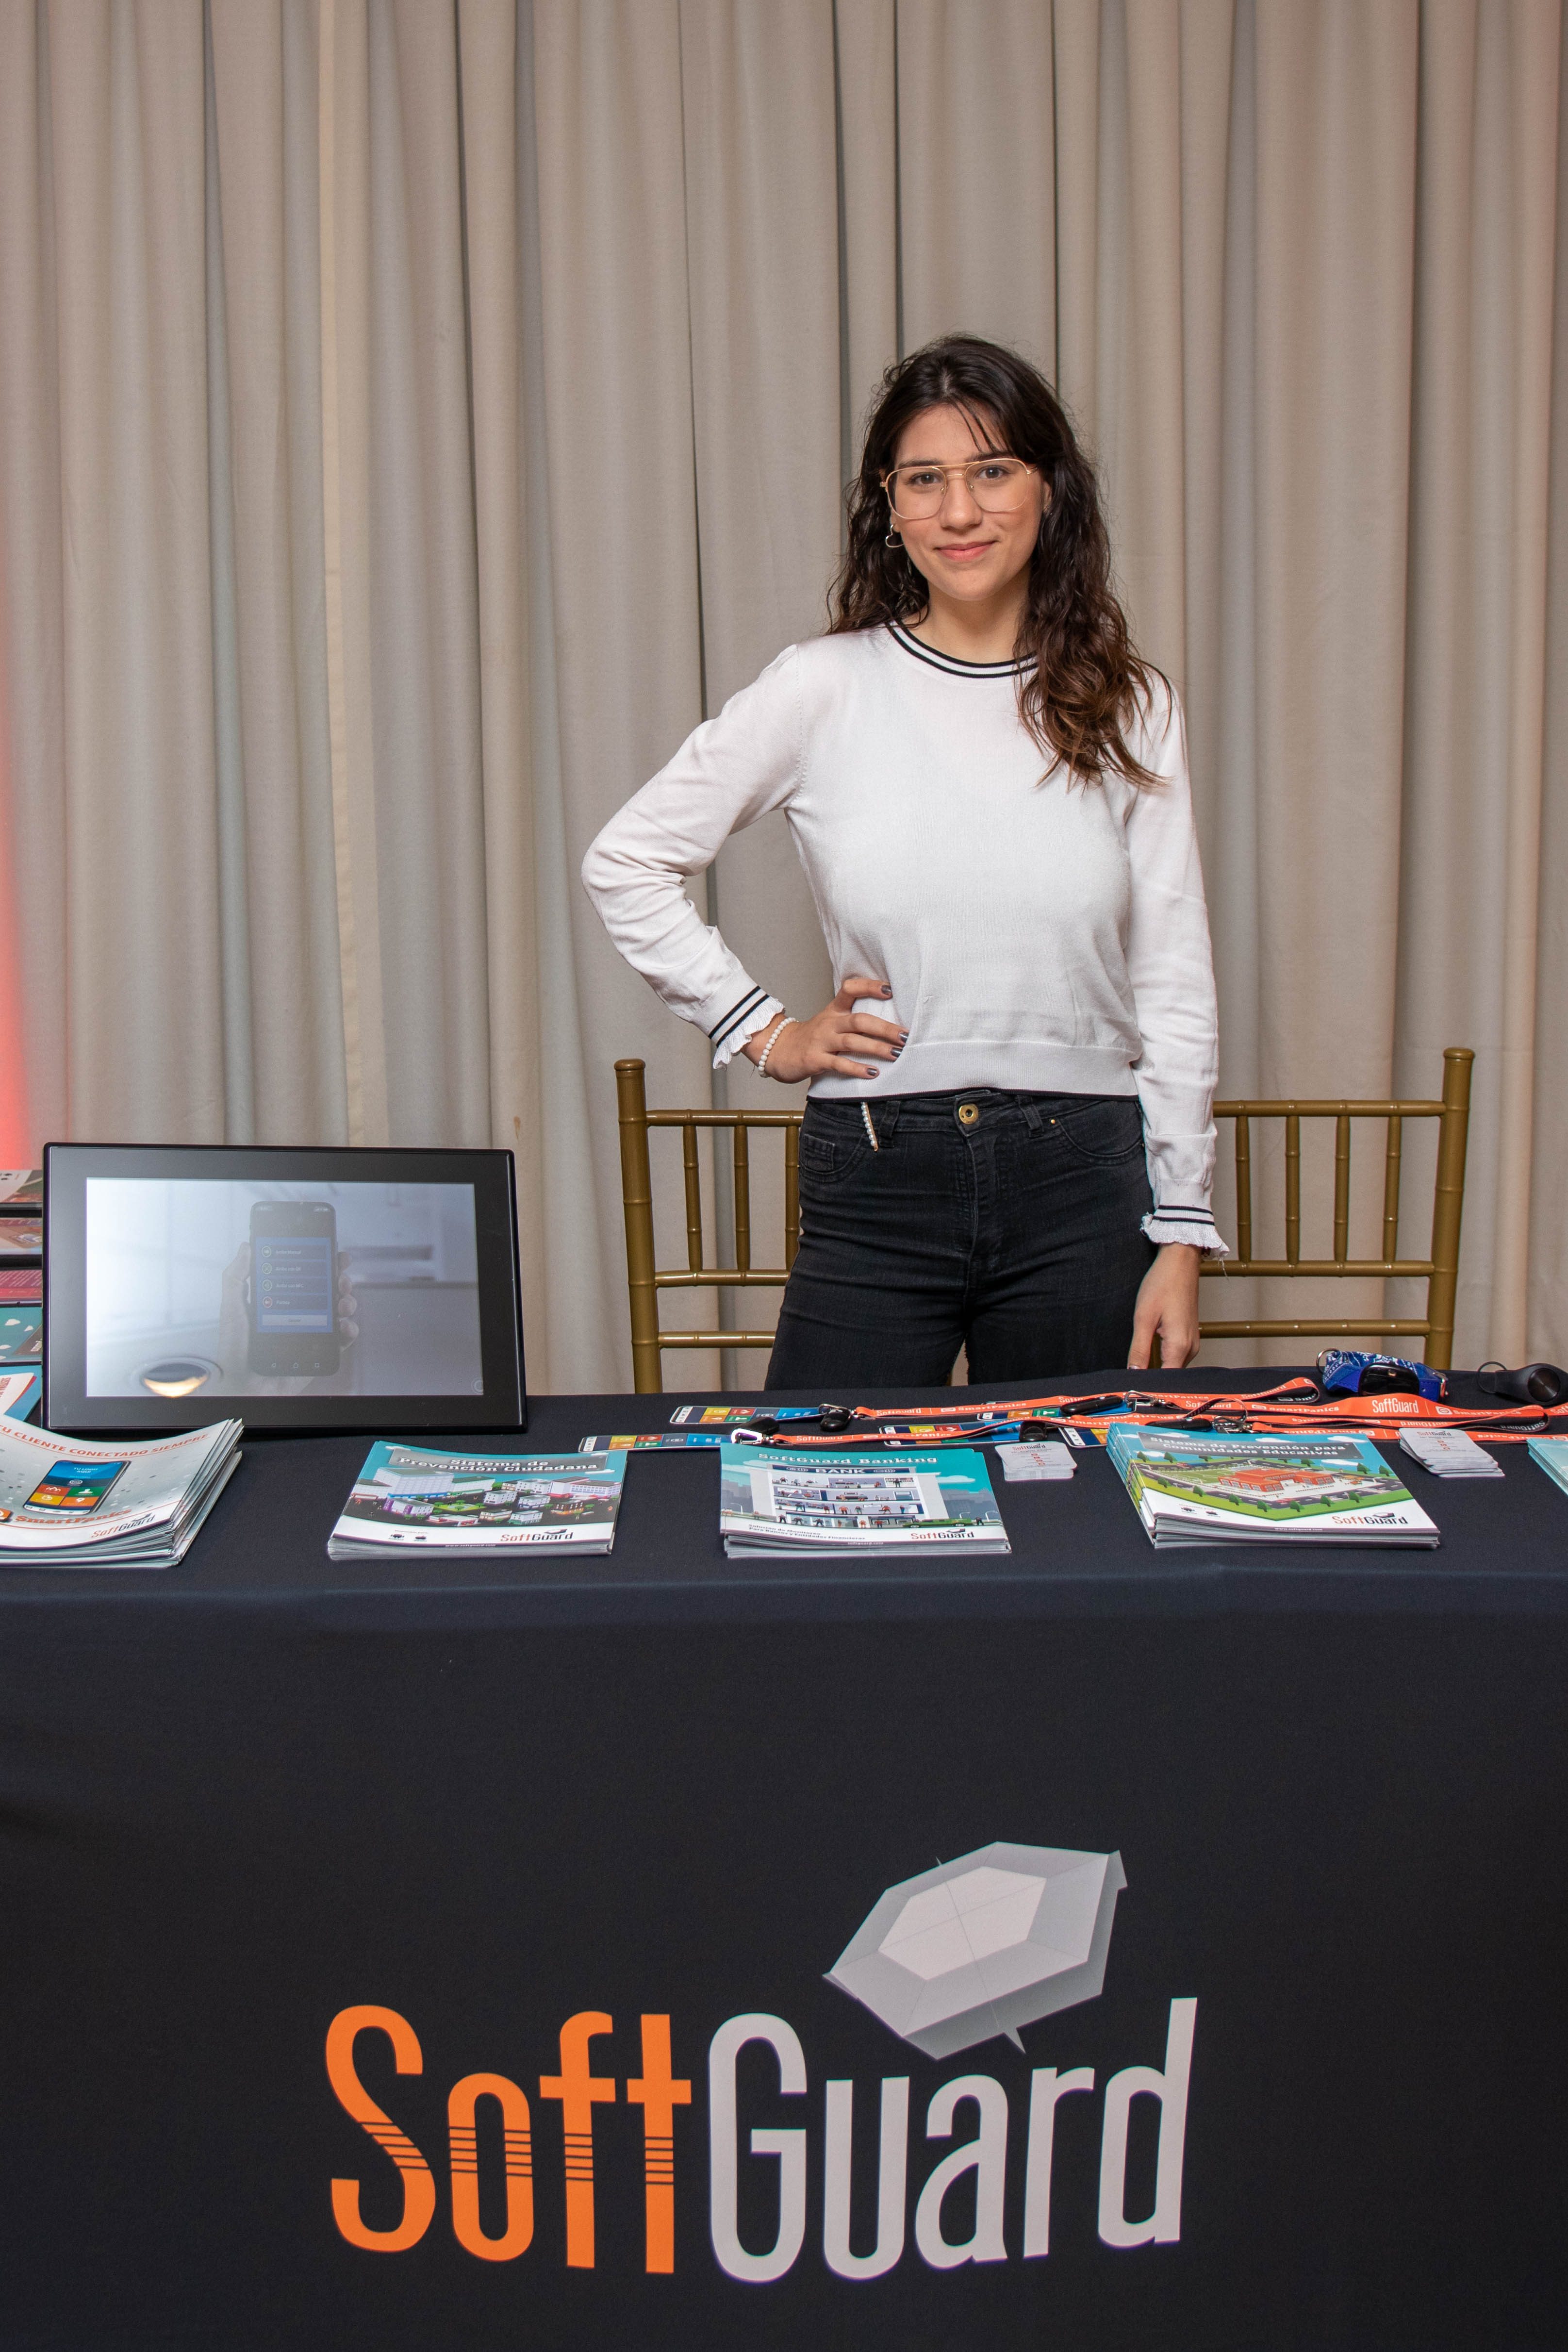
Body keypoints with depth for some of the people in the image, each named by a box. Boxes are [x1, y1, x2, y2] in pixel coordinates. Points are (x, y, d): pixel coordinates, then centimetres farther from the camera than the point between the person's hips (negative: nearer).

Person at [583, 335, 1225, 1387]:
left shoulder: (1131, 708, 5)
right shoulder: (824, 689, 0)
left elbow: (1176, 984, 5)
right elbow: (626, 862, 7)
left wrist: (1182, 1233, 1)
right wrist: (761, 1030, 1)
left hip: (1084, 1179, 1)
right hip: (877, 1180, -1)